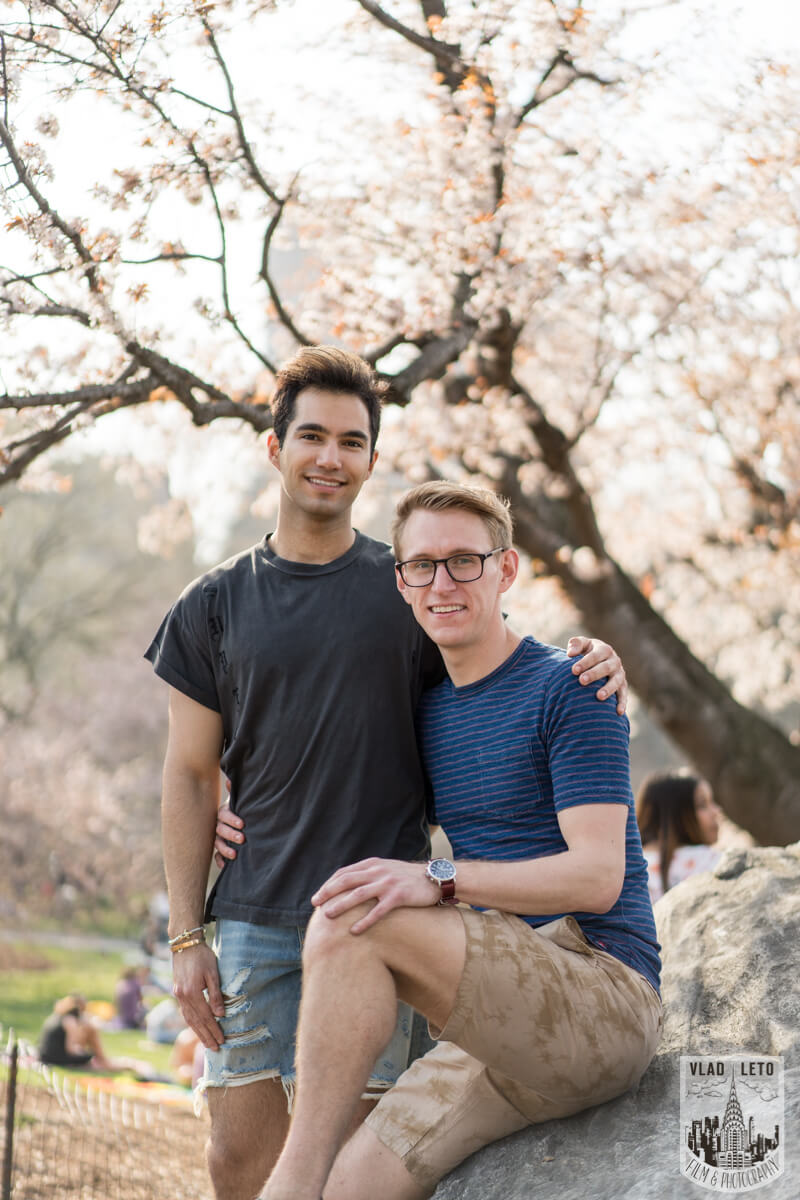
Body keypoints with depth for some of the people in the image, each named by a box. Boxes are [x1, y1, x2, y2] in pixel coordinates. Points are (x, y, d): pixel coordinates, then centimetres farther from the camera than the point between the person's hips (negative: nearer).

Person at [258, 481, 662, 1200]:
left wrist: (437, 879, -27)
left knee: (351, 921, -26)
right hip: (504, 1019, 7)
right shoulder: (428, 710, 18)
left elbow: (598, 877, -14)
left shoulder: (567, 689, -4)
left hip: (604, 993, -7)